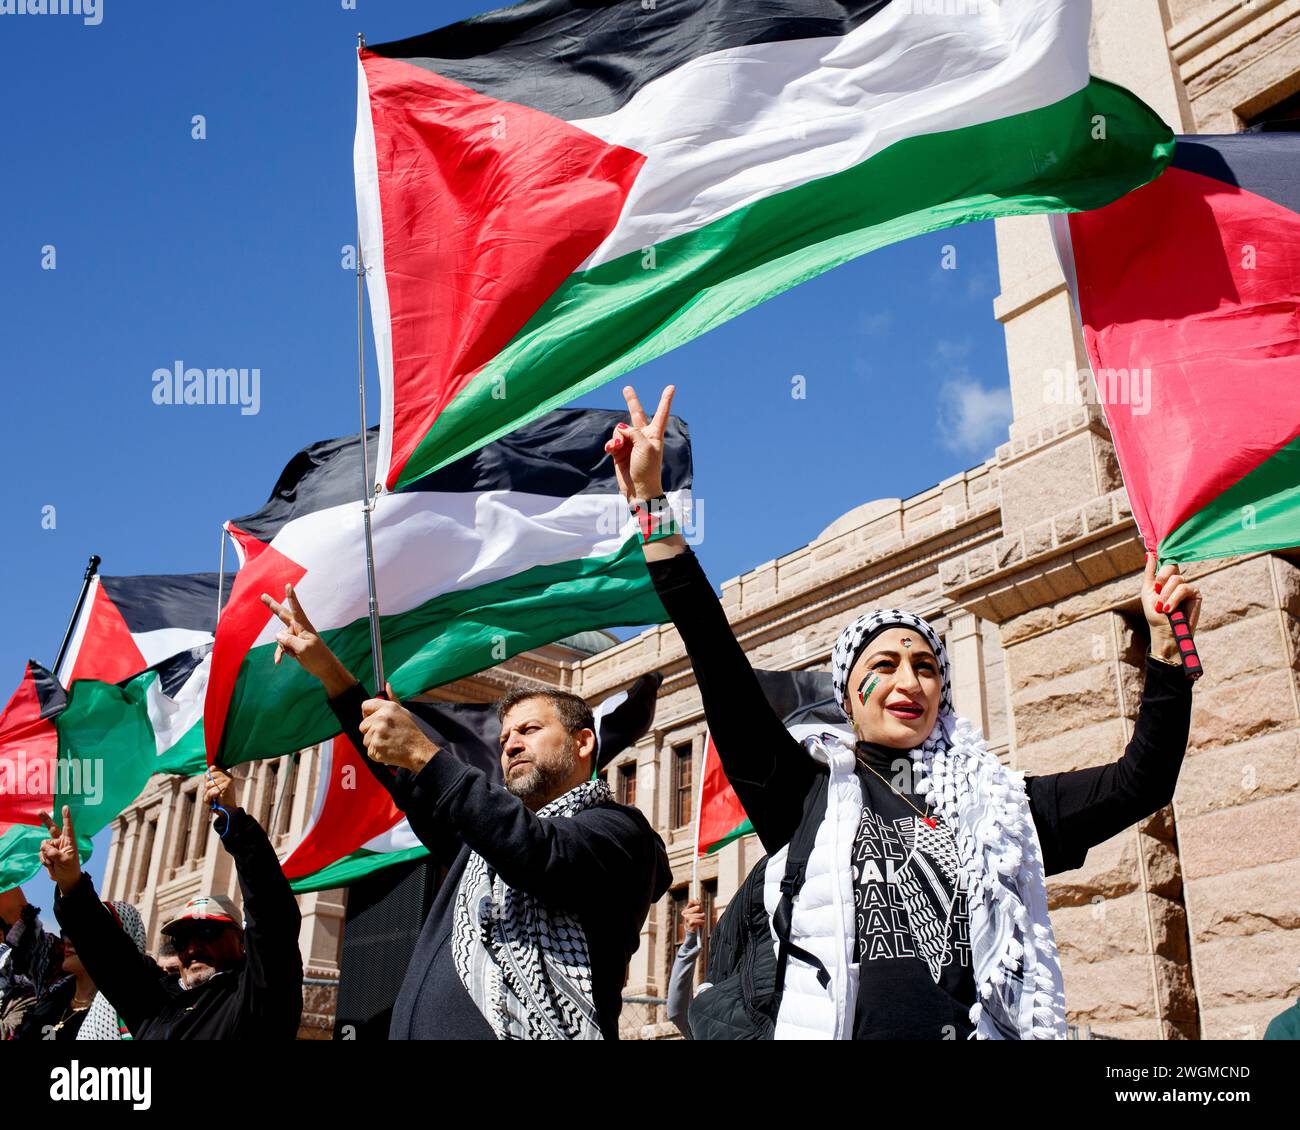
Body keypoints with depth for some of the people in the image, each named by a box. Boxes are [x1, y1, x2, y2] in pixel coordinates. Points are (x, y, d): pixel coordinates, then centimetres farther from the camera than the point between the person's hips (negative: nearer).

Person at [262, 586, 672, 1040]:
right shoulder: (489, 825, 27)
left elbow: (542, 857, -15)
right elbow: (408, 781, 27)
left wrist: (423, 754, -16)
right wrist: (328, 669, 20)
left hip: (524, 1028, -6)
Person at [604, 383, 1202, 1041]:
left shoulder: (999, 806, 14)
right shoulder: (807, 788, 7)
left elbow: (1142, 780, 11)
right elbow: (719, 663, -2)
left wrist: (1165, 640, 2)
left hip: (976, 1028, 1)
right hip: (840, 1025, 0)